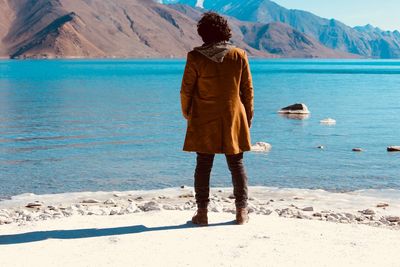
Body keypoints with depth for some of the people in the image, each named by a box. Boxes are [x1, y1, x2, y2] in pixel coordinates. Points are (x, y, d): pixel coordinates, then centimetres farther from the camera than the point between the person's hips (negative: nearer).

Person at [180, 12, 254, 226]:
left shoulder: (195, 57, -8)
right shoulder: (239, 56, -2)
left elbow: (186, 90, -3)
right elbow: (248, 90, 3)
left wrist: (186, 113, 14)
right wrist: (248, 117, 14)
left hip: (203, 120, -1)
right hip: (233, 119, 2)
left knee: (203, 165, 6)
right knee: (236, 164, 10)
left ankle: (202, 212, 8)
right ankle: (241, 211, 13)